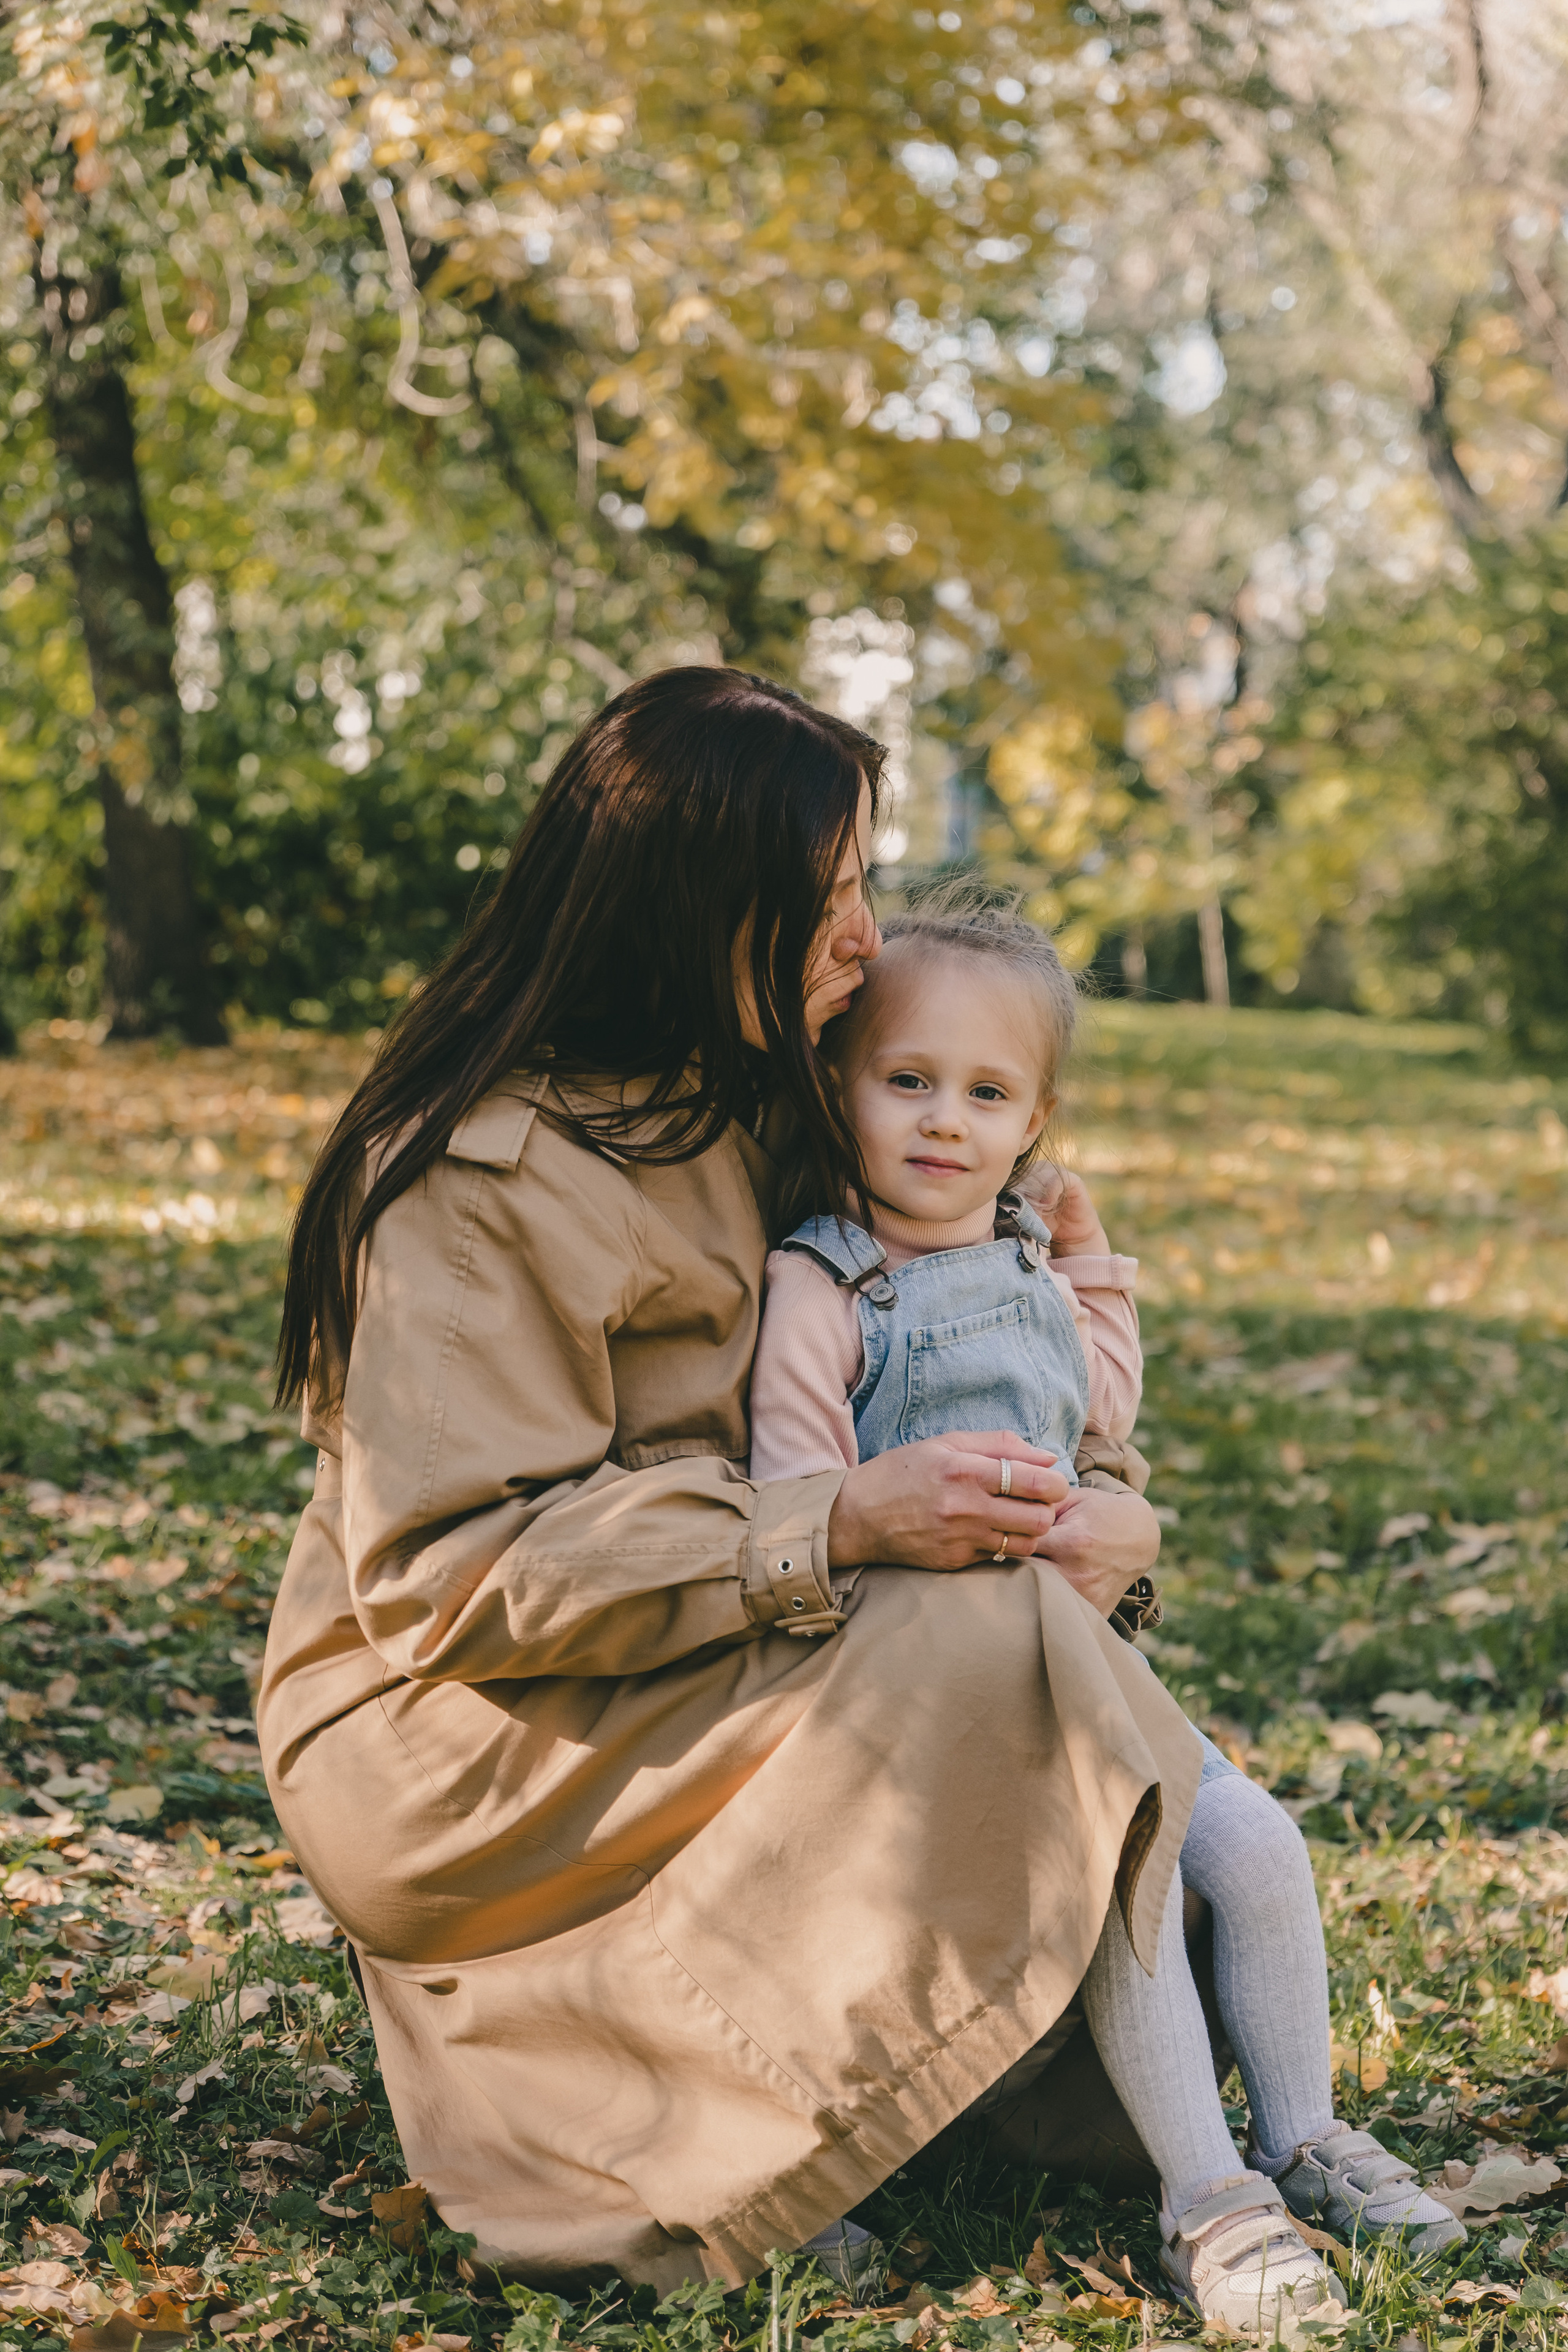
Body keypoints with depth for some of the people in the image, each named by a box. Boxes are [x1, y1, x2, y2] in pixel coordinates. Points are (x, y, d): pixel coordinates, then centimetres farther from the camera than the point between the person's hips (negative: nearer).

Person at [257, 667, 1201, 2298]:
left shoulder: (726, 1109, 8)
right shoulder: (482, 1176, -20)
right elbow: (450, 1569, -25)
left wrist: (1077, 1516, -5)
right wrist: (838, 1530, -31)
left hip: (656, 1688, 9)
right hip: (442, 1757, -9)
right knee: (977, 1634, -27)